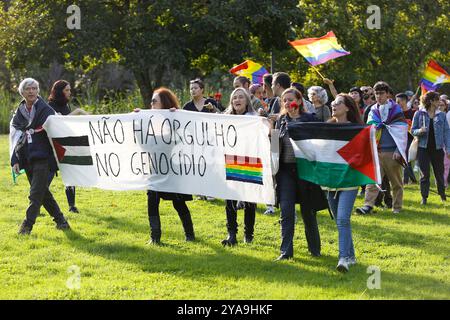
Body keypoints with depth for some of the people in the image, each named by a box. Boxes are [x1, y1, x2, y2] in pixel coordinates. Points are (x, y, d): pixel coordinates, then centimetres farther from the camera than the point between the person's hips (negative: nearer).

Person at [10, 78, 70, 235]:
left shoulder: (46, 110, -3)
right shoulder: (19, 113, 10)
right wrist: (15, 160, 5)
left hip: (43, 157, -5)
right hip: (27, 159, 5)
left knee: (36, 193, -10)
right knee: (42, 192, 9)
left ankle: (27, 225, -9)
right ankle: (60, 220, 20)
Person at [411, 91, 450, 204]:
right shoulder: (419, 114, -1)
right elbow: (413, 130, 3)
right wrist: (420, 131, -20)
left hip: (437, 148, 2)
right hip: (423, 148, -2)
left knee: (439, 173, 9)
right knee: (424, 174, 0)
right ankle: (424, 197, 8)